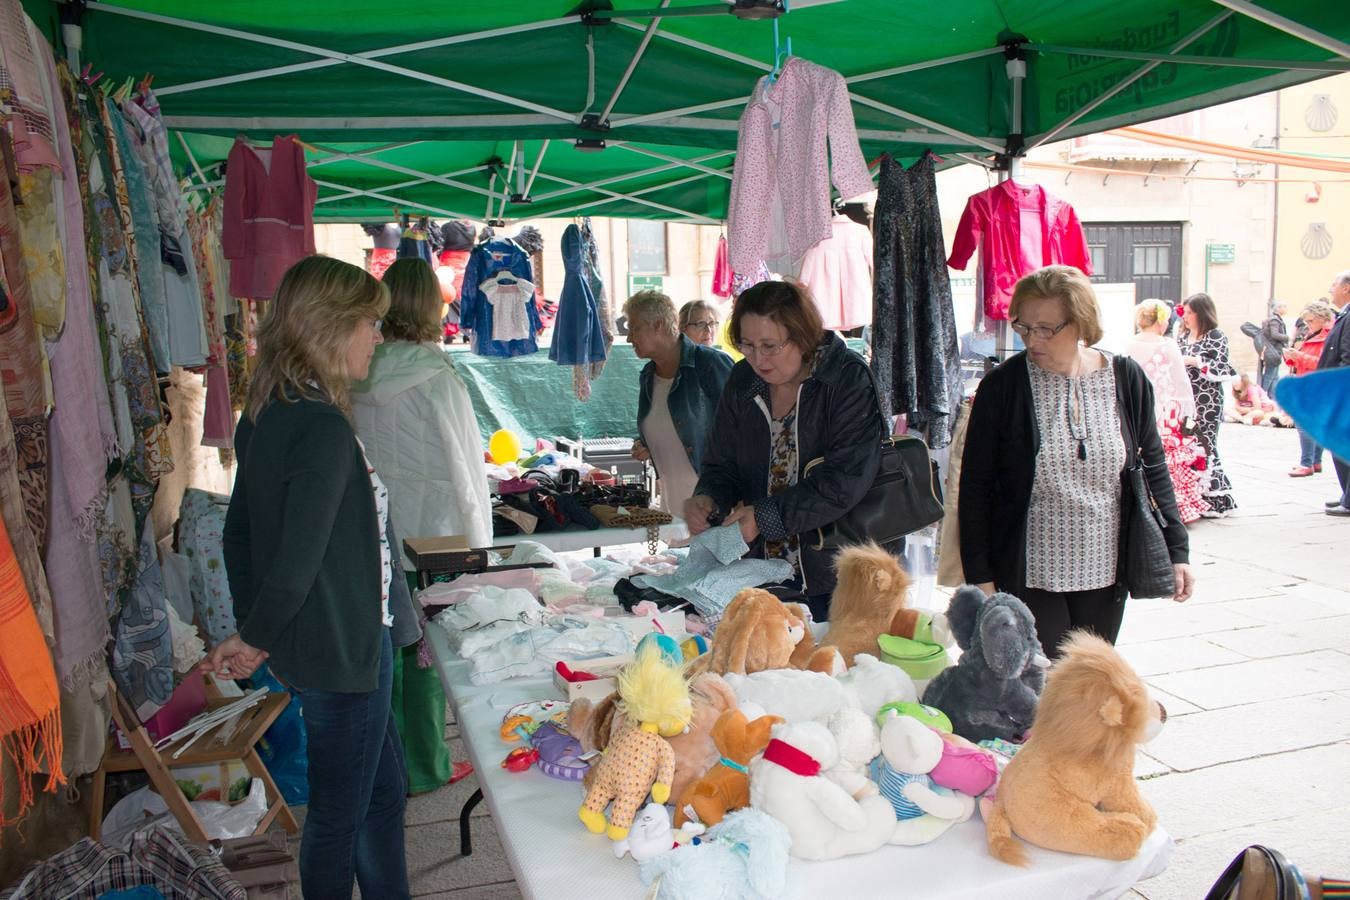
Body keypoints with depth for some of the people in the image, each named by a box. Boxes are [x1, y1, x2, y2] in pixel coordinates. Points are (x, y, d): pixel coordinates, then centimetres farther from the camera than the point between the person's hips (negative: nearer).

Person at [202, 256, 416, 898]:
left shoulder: (266, 413, 4)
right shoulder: (323, 429, -25)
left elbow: (240, 533, 11)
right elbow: (296, 563, -26)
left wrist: (252, 633, 15)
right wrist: (253, 640, -9)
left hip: (320, 645, 9)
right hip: (341, 651, -9)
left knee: (383, 791, 22)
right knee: (338, 818, 12)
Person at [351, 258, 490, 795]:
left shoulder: (361, 379, -1)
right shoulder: (436, 379, -15)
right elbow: (464, 469, -12)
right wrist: (479, 545, -3)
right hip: (432, 536, -5)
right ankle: (425, 769, 21)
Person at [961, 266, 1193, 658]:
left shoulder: (1127, 379, 0)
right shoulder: (1002, 386, -8)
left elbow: (1153, 468, 10)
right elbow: (975, 485, -5)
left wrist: (1176, 550, 6)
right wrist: (979, 576, -7)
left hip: (1105, 572, 3)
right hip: (1028, 577, -3)